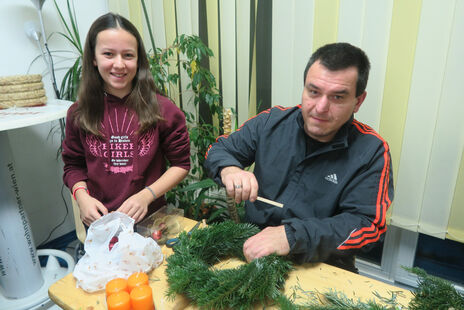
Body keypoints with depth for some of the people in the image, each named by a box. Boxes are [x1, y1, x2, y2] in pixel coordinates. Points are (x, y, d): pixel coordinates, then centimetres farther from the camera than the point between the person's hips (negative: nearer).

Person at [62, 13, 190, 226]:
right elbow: (74, 165, 7)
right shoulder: (79, 113, -6)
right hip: (97, 221, 2)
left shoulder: (163, 110, -13)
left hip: (148, 218, -2)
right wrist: (81, 195, -12)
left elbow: (181, 164, -7)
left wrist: (146, 196, -18)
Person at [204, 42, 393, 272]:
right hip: (252, 248, 1)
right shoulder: (271, 122, 1)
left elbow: (366, 223, -12)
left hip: (321, 264, 0)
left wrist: (293, 235, -27)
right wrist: (228, 169, -17)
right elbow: (219, 150, 8)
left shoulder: (371, 151, -6)